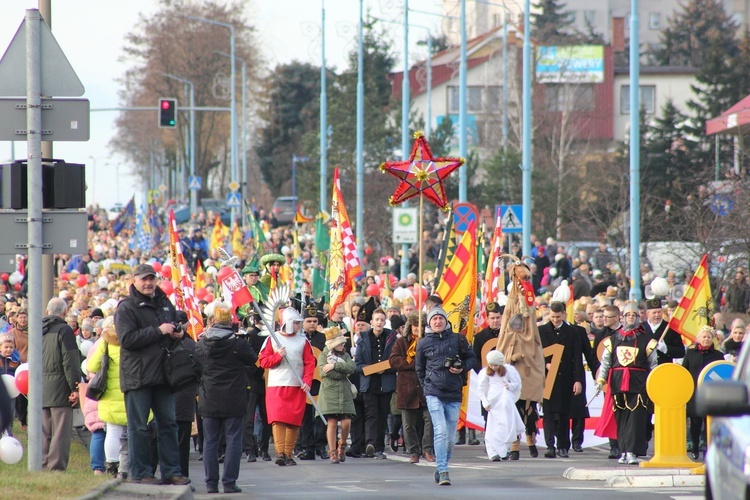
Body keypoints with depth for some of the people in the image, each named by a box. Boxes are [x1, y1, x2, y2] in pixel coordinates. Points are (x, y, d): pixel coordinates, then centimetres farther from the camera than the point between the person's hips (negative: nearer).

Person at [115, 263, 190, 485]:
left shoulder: (165, 304, 14)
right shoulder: (126, 307, -6)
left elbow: (175, 327, 30)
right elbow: (127, 339, -18)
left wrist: (178, 333, 5)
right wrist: (158, 331, -19)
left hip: (162, 374, 6)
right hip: (137, 375, -6)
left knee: (168, 423, 8)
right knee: (138, 427, -2)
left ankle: (171, 471, 13)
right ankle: (140, 473, 2)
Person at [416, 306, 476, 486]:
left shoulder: (457, 339, 6)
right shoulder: (423, 343, 6)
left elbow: (471, 358, 13)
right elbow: (420, 370, 17)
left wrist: (462, 368, -6)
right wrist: (427, 386, 10)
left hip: (454, 394, 2)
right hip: (434, 394, -2)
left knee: (450, 437, 5)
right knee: (441, 431, -16)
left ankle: (441, 469, 21)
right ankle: (443, 472, -19)